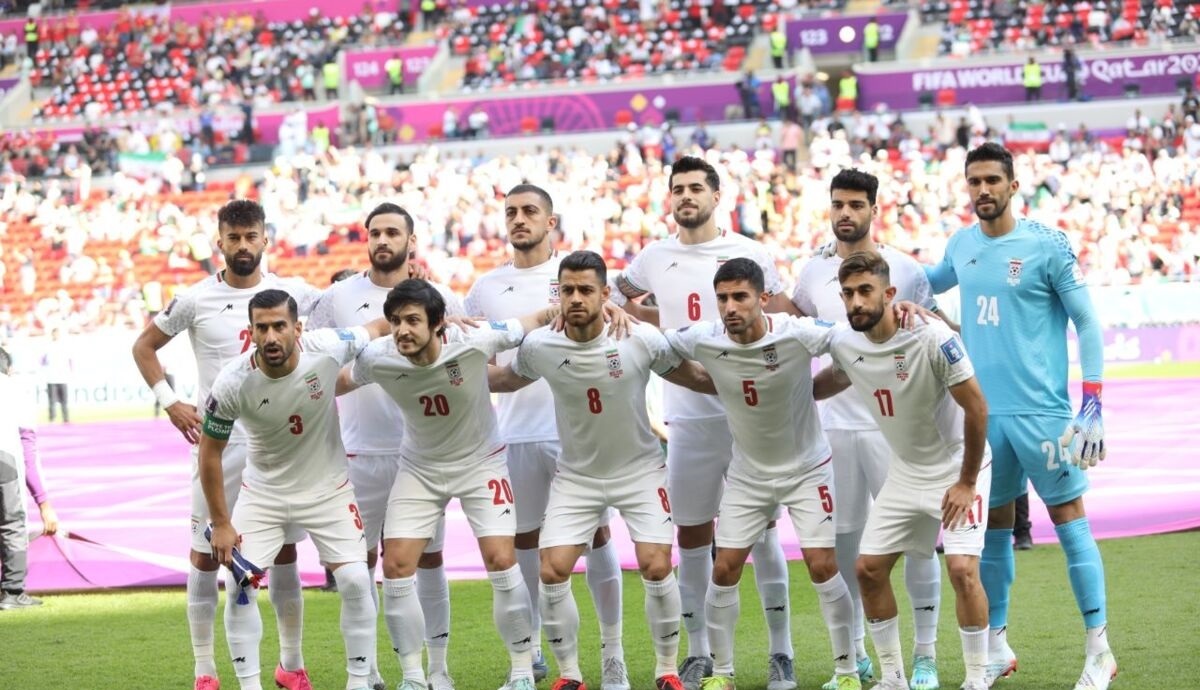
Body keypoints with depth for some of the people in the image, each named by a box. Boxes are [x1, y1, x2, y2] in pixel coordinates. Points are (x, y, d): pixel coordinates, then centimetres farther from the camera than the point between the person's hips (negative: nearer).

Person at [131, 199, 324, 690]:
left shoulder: (290, 294, 2)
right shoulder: (196, 300, -2)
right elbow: (144, 346, 8)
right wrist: (168, 400, -2)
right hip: (218, 441, -1)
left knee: (285, 550, 5)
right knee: (206, 553, 0)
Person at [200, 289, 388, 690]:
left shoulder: (327, 349, -24)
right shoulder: (232, 384, -24)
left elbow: (380, 328, -3)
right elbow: (210, 451, -10)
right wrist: (220, 524, -7)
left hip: (326, 488, 0)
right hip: (262, 492, 0)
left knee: (355, 580, -10)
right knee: (240, 585, -10)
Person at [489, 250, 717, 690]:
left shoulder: (642, 340, -18)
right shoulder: (539, 347, -14)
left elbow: (694, 379, -4)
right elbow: (507, 380, 8)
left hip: (639, 471, -1)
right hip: (576, 477, 2)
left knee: (656, 568, -13)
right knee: (552, 571, -9)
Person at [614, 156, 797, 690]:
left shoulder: (749, 255, -1)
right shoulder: (655, 259, 7)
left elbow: (783, 324, 3)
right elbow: (615, 299, 23)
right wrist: (664, 324, 8)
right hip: (687, 418, 3)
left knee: (762, 529, 0)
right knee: (692, 533, 6)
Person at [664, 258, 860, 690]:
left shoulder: (796, 335, -25)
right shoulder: (703, 340, -16)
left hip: (806, 468, -3)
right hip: (747, 473, 3)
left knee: (823, 567, -8)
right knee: (724, 570, 0)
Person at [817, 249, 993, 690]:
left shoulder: (932, 338, -26)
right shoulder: (844, 344, -9)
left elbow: (977, 408, -20)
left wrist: (967, 483, -16)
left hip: (957, 468, -6)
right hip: (905, 472, 6)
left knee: (962, 569, -19)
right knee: (869, 568, 3)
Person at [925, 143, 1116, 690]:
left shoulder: (1047, 246, -8)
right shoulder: (961, 245, 8)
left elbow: (1087, 322, -5)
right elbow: (930, 284, 31)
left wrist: (1092, 406, -11)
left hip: (1041, 411, -5)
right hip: (983, 412, 5)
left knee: (1068, 517, -3)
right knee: (993, 527, 11)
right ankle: (997, 646, 21)